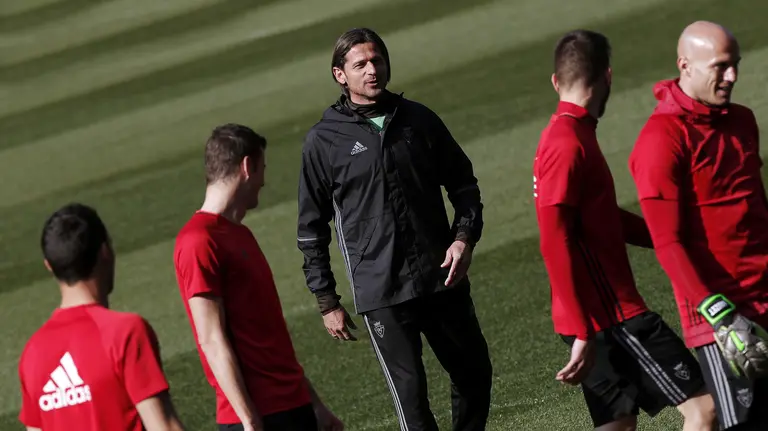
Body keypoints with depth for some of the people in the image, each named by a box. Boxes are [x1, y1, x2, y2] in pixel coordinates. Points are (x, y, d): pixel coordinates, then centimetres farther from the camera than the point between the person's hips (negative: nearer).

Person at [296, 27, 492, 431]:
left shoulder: (419, 119, 6)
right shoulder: (323, 141, -2)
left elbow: (462, 183, 16)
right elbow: (312, 228, 3)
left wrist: (464, 236, -2)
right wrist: (327, 302, 2)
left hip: (443, 277, 4)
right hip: (380, 293, -4)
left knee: (474, 372, 12)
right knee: (410, 391, -5)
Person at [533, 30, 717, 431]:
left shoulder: (565, 137, 15)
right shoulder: (568, 146, -15)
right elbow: (555, 244, -20)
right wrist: (581, 333, -22)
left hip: (600, 315, 10)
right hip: (611, 316, -10)